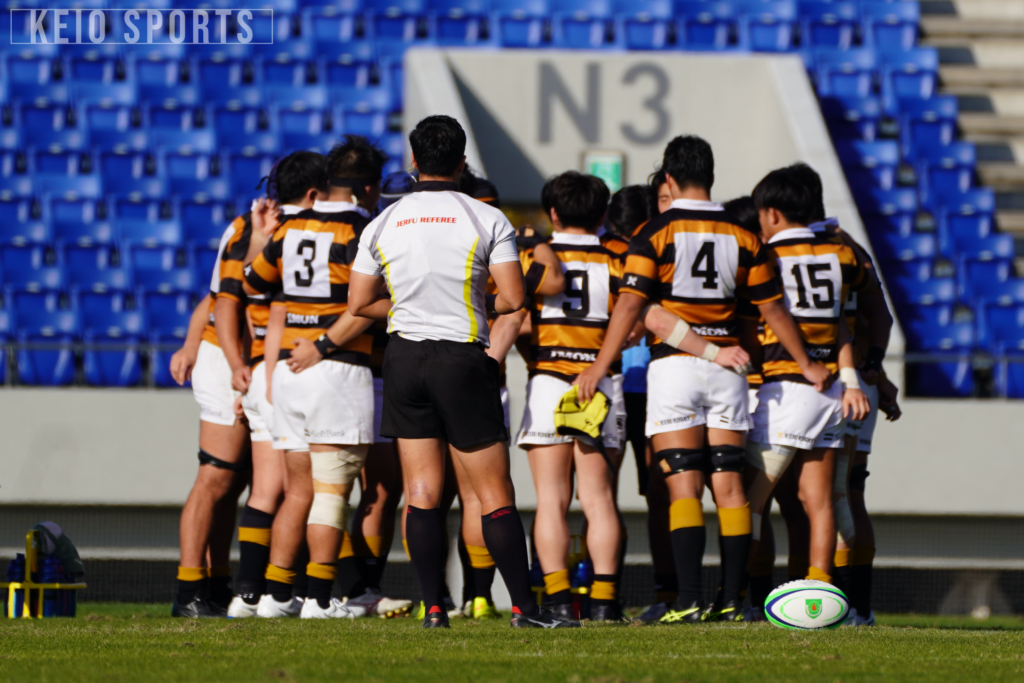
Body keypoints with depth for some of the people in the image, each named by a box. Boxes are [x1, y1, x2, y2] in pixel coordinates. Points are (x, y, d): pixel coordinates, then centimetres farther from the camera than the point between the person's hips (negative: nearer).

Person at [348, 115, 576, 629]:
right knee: (495, 492, 1)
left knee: (421, 491, 5)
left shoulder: (383, 225, 3)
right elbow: (513, 298, -11)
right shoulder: (488, 220, -6)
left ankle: (432, 607, -1)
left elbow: (358, 305, 7)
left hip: (404, 355, 3)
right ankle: (523, 606, -1)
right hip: (462, 358, -3)